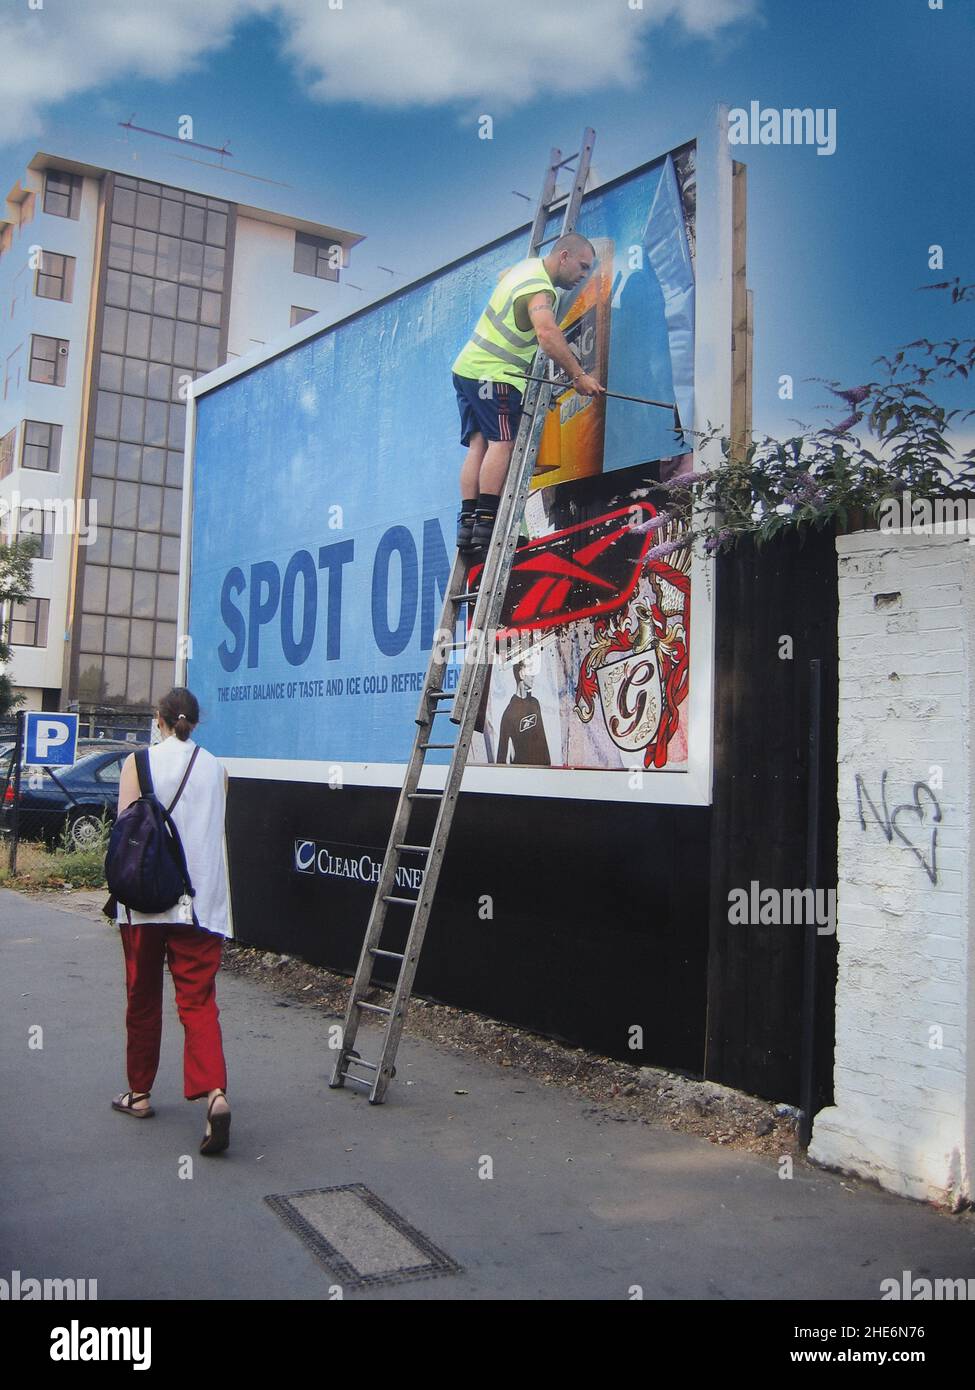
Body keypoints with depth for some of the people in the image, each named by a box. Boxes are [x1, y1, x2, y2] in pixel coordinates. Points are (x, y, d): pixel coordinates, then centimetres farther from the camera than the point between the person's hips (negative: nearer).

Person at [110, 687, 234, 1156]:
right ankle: (214, 1092, -19)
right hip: (202, 901, 2)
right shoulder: (216, 768, 7)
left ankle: (139, 1093, 25)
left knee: (143, 999, 14)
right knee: (199, 999, -1)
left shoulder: (139, 762, -2)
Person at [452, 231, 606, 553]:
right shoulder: (540, 288, -15)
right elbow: (547, 334, -34)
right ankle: (486, 521, -24)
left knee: (478, 444, 1)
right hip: (492, 373, -10)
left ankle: (467, 522, -6)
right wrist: (578, 375, -36)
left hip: (468, 368, 10)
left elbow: (502, 277, 42)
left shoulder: (528, 265, 17)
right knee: (502, 441, -15)